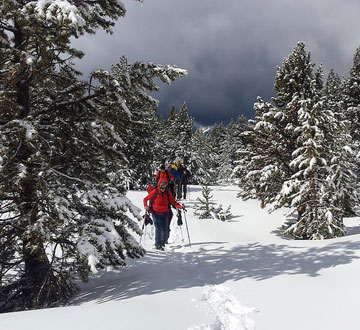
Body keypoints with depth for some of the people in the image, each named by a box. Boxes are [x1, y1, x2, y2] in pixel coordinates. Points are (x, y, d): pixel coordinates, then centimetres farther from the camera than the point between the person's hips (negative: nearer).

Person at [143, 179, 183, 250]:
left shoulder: (168, 192, 2)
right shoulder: (155, 192, -7)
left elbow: (172, 201, 4)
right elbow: (145, 199, 0)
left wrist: (179, 206, -11)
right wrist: (146, 206, -17)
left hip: (165, 213, 3)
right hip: (156, 213, -3)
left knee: (166, 229, 0)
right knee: (158, 228, -13)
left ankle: (163, 242, 22)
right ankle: (158, 244, -4)